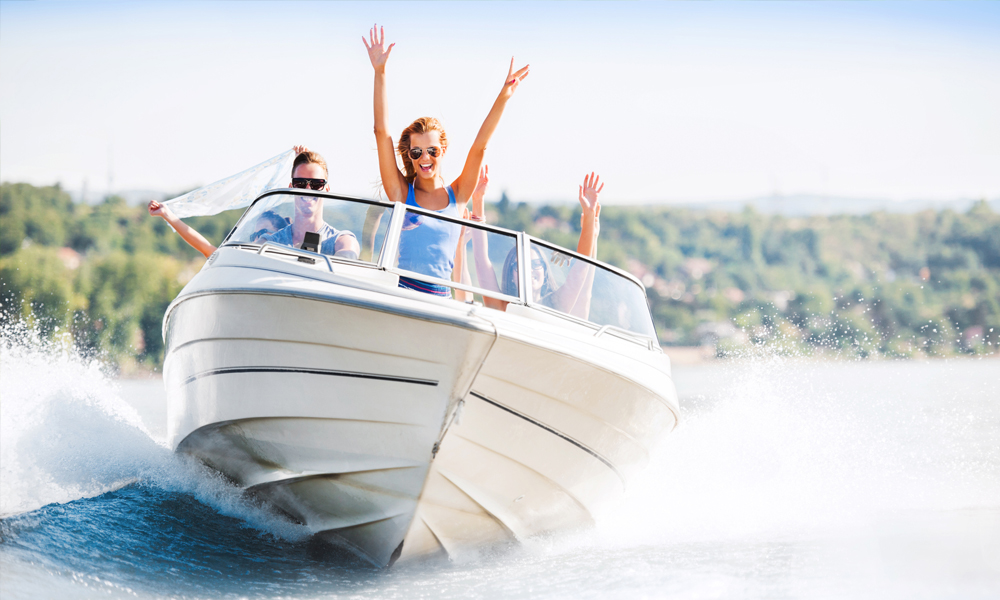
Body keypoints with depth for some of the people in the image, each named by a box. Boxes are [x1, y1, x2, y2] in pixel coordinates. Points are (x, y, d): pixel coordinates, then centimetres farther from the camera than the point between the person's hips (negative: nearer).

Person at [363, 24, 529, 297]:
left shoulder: (457, 197, 12)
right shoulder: (401, 192, 8)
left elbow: (479, 146, 5)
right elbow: (382, 132, 2)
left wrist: (503, 97, -4)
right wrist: (380, 73, -3)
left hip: (440, 299, 2)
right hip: (399, 292, -2)